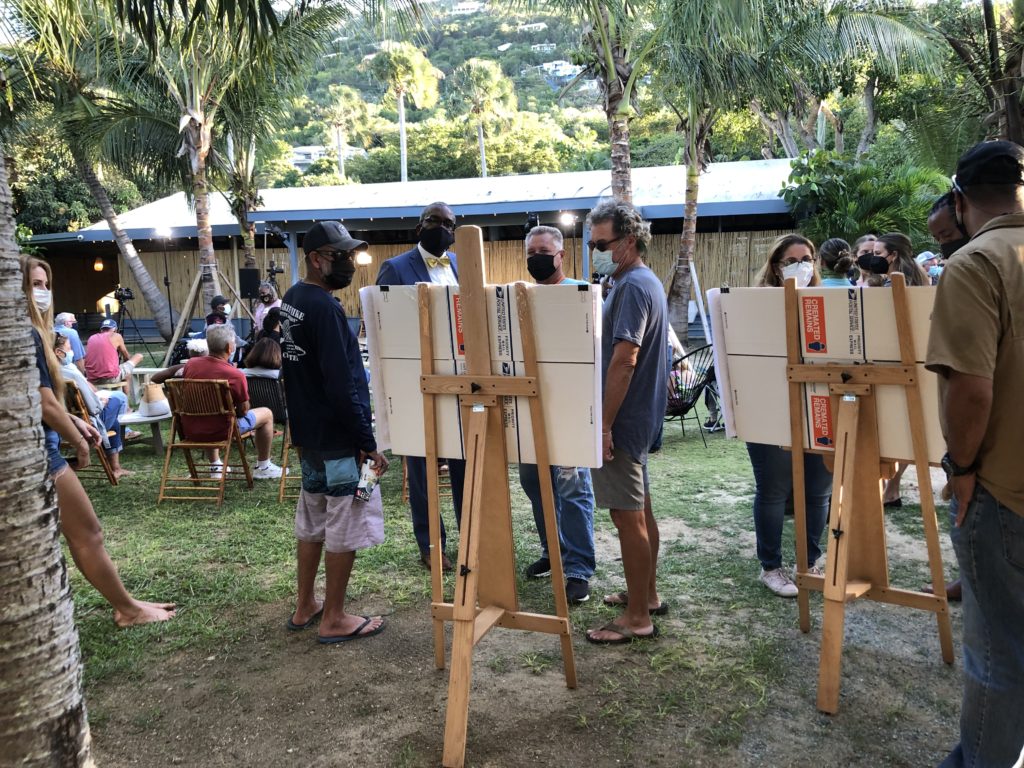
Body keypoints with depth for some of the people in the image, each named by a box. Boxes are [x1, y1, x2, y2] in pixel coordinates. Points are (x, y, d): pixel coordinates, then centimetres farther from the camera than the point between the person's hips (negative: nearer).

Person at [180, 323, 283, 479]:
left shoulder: (190, 363, -5)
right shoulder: (235, 375, -21)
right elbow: (243, 411, -10)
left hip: (189, 431, 6)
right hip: (218, 432, -6)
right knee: (266, 414, 13)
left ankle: (215, 466, 41)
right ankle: (263, 468, 22)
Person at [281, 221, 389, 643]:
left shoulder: (292, 298, 9)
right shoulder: (324, 307, -21)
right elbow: (341, 384, -25)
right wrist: (368, 443, -19)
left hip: (309, 433, 10)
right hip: (338, 438, -10)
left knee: (312, 521, 19)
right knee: (345, 528, 3)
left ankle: (305, 607, 31)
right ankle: (334, 619, 14)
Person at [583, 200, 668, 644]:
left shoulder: (632, 287, -18)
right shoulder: (646, 281, 14)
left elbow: (624, 360, -25)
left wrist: (604, 425, -23)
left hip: (623, 419, -10)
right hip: (641, 416, 10)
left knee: (627, 515, -3)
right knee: (639, 508, 18)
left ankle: (637, 618, 7)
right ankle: (647, 593, 32)